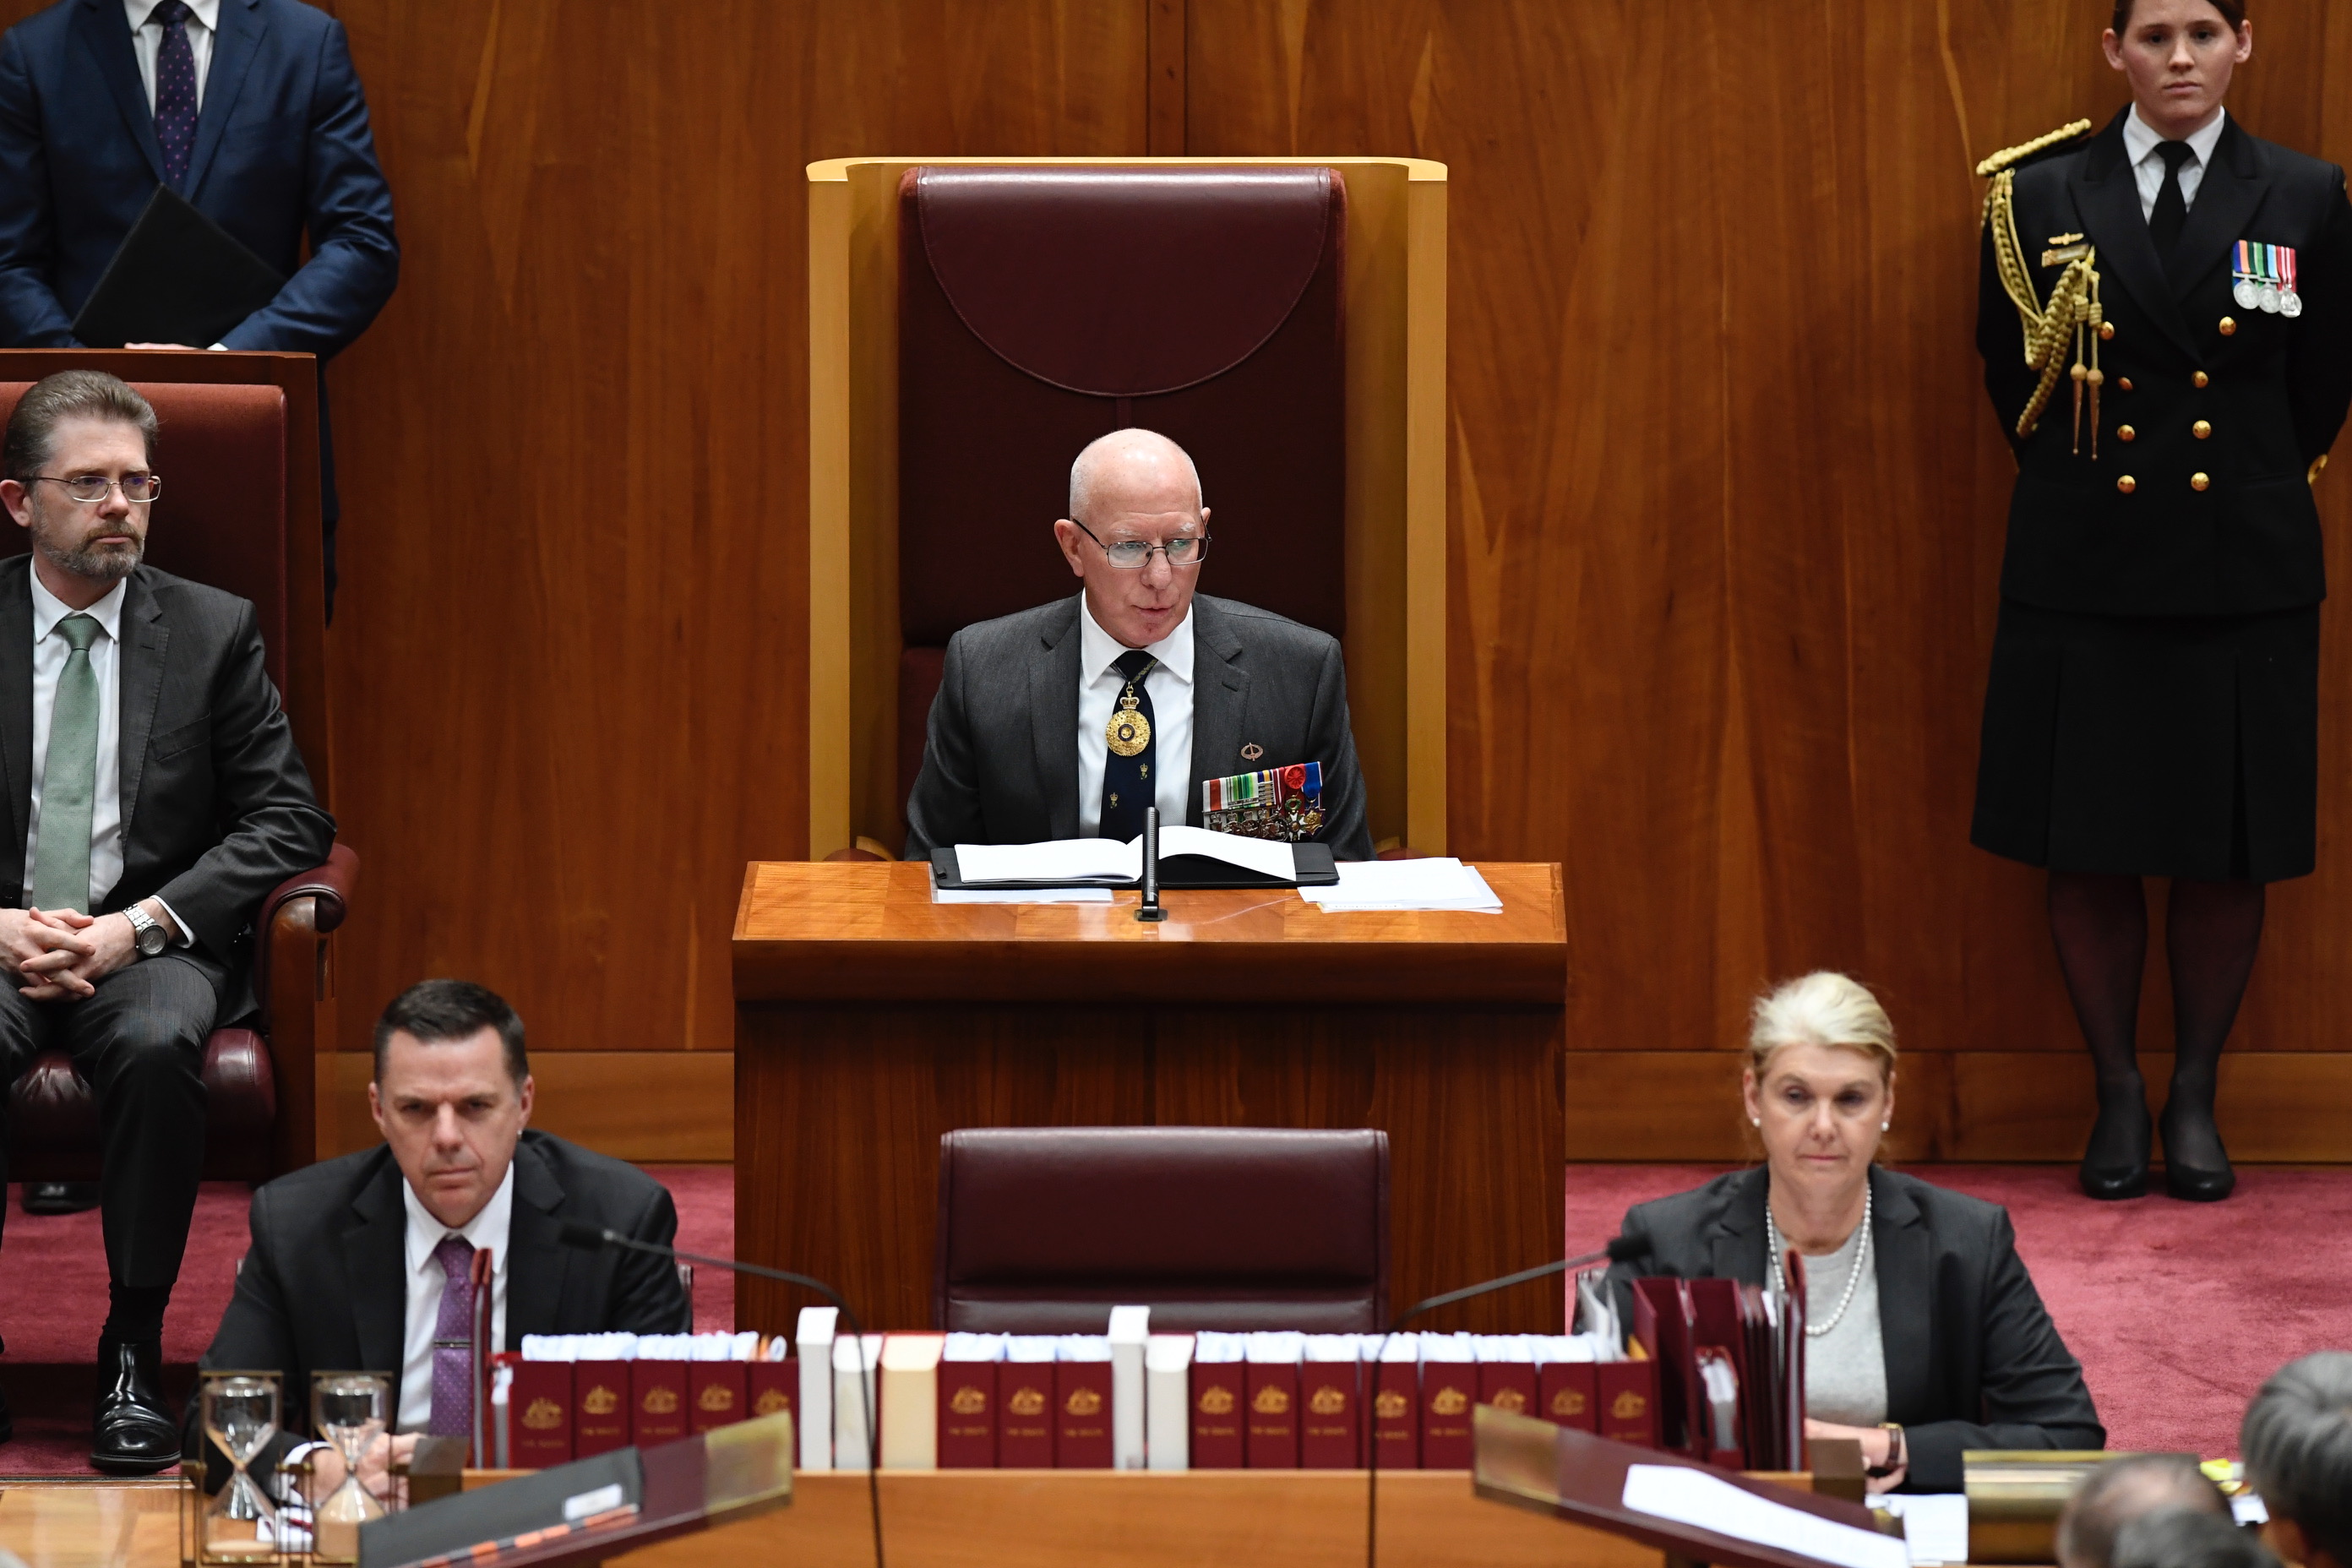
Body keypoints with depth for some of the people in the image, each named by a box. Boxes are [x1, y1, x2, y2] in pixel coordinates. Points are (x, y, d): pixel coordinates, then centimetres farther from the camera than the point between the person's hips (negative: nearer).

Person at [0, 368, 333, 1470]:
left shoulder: (214, 630, 7)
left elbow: (290, 821, 2)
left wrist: (138, 925, -12)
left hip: (151, 945, 0)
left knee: (157, 1047, -35)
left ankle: (133, 1356, -23)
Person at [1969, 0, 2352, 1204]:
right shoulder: (2039, 198, 1)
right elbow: (2011, 379, 10)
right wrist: (2078, 484, 10)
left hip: (2244, 575, 0)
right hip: (2085, 573, 0)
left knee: (2229, 853, 4)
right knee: (2086, 851, 3)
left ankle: (2197, 1094, 19)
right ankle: (2117, 1094, 17)